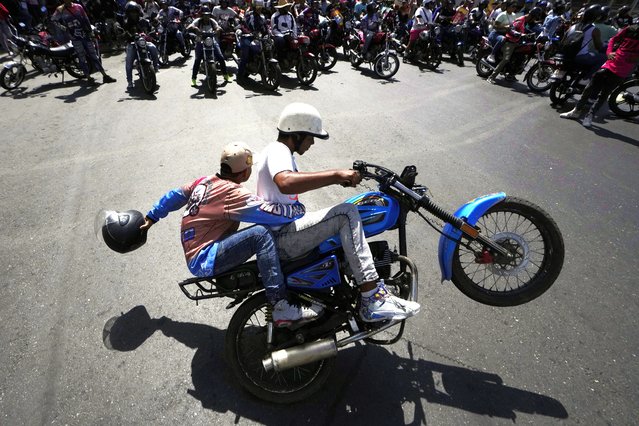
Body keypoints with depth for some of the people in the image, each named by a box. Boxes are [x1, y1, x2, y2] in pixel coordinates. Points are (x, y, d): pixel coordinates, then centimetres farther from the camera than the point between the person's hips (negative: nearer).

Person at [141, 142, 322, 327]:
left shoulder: (204, 181, 9)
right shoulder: (233, 193, -18)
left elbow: (174, 196, 22)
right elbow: (275, 213, -24)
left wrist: (151, 218, 36)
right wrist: (299, 209, -6)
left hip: (194, 253, 10)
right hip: (204, 261, -10)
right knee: (261, 234, -26)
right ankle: (281, 308, -29)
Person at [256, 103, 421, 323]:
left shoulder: (281, 152, 20)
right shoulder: (277, 150, -13)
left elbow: (301, 179, 28)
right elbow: (286, 183, -35)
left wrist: (341, 178, 14)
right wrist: (335, 174, -33)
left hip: (286, 229, 11)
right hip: (281, 237, -11)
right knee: (347, 213, -24)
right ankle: (373, 300, -25)